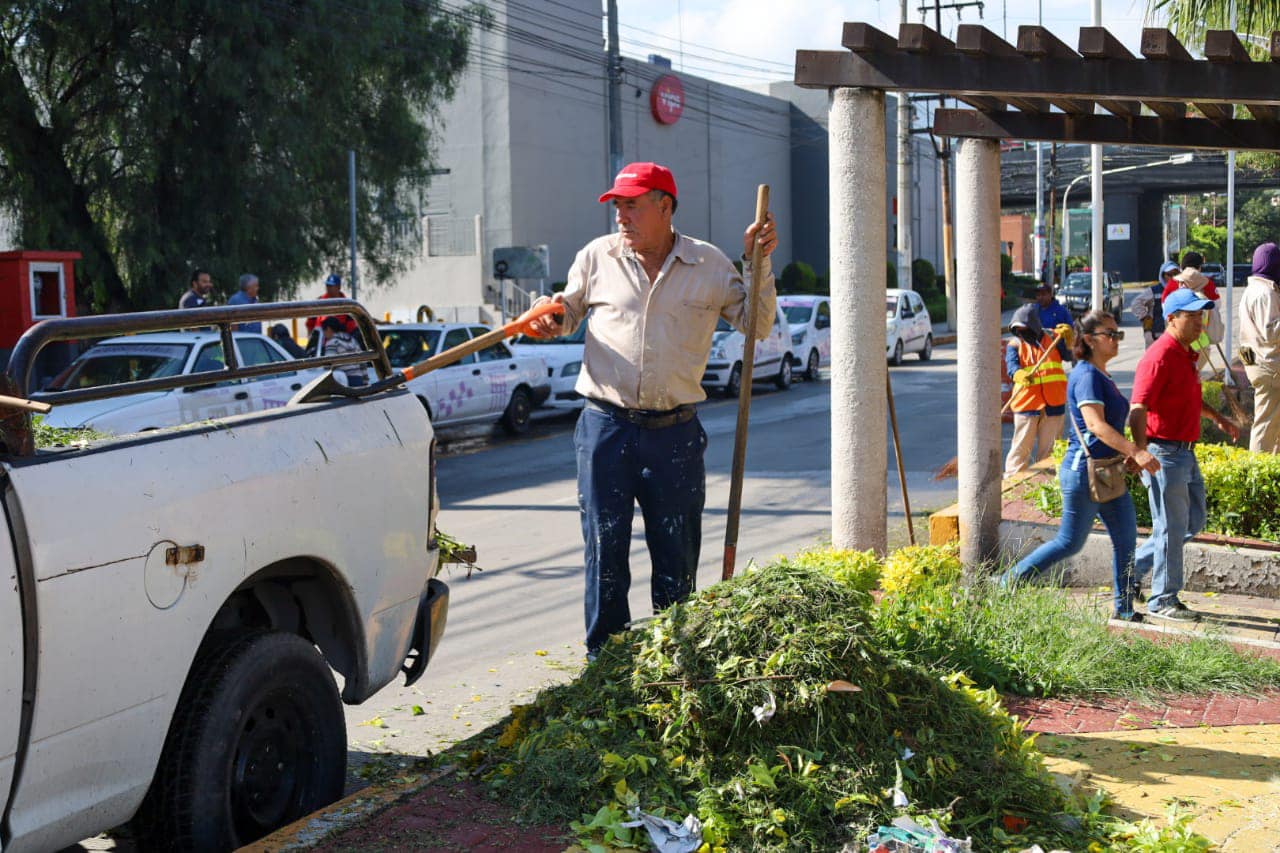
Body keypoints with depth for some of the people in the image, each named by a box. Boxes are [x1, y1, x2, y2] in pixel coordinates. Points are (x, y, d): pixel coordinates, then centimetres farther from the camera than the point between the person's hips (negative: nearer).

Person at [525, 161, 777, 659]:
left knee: (677, 552, 7)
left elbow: (756, 325, 10)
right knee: (604, 546, 3)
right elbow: (569, 311, 17)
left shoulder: (709, 265, 5)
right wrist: (552, 322, -6)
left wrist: (757, 264, -2)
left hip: (675, 434, 0)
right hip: (605, 426, 0)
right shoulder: (598, 256, 6)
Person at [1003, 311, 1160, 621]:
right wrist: (1135, 451, -34)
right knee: (1070, 543, -1)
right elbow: (1096, 425, -27)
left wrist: (1128, 454, 14)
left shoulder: (1102, 376, 13)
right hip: (1084, 470, -9)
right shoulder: (1086, 376, -16)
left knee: (1126, 536, 8)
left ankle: (1123, 607, 15)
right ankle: (1009, 582, 9)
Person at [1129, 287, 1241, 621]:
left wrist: (1218, 419, 34)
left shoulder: (1187, 354, 13)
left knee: (1193, 522, 16)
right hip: (1164, 453, -10)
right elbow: (1138, 409, -26)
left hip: (1186, 452, 10)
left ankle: (1134, 566, 26)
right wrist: (1141, 452, -37)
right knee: (1171, 528, -3)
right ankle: (1163, 601, 8)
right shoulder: (1159, 357, -17)